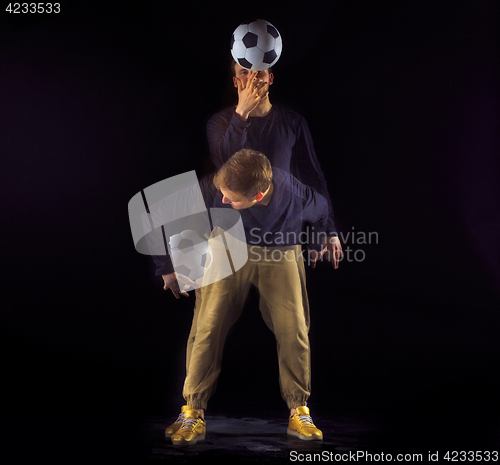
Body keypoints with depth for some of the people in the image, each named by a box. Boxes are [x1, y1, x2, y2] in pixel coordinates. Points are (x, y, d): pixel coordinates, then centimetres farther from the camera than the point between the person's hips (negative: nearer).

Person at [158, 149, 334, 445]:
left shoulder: (297, 195, -26)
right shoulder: (213, 188, -27)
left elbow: (322, 210, 1)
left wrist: (318, 244, 21)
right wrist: (167, 268, -3)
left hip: (281, 255, 0)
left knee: (294, 330, -13)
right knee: (209, 327, -12)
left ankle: (299, 411, 8)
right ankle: (193, 412, 3)